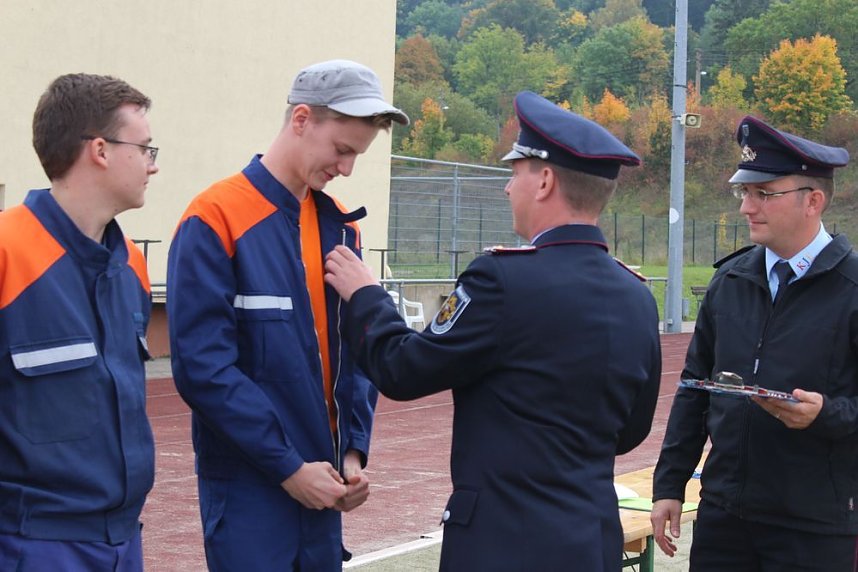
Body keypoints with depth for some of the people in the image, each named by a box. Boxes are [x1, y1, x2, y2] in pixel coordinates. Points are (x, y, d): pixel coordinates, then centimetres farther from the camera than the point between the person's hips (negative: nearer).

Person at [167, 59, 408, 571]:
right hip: (249, 485, -6)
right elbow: (203, 366, -17)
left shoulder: (341, 227, 8)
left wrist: (354, 451, 0)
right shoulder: (215, 220, -12)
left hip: (322, 481, 6)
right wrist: (288, 467, -16)